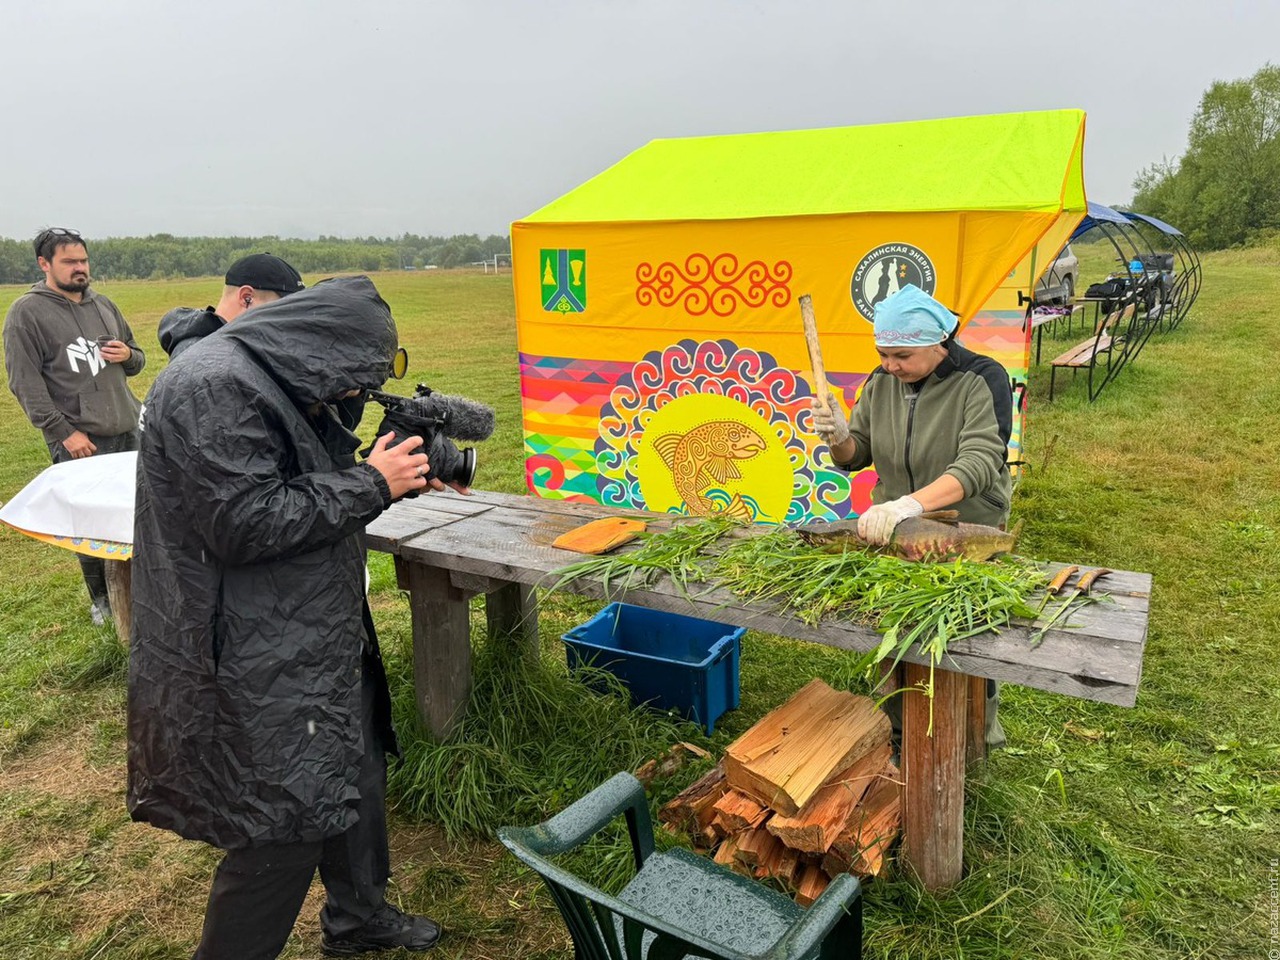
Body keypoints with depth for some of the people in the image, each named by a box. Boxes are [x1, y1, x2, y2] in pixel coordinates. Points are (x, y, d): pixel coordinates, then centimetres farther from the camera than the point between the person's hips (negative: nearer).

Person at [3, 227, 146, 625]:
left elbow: (136, 361, 22)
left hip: (127, 430, 5)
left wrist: (127, 355, -2)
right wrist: (63, 432, -14)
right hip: (78, 440, -5)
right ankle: (101, 598, 16)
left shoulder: (103, 304, 13)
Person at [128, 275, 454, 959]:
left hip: (309, 640, 11)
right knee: (286, 825, -1)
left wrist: (397, 478, 2)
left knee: (354, 773, 21)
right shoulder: (213, 387, -21)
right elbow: (244, 524, -26)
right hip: (250, 664, -10)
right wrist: (370, 484, -20)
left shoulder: (275, 384, 10)